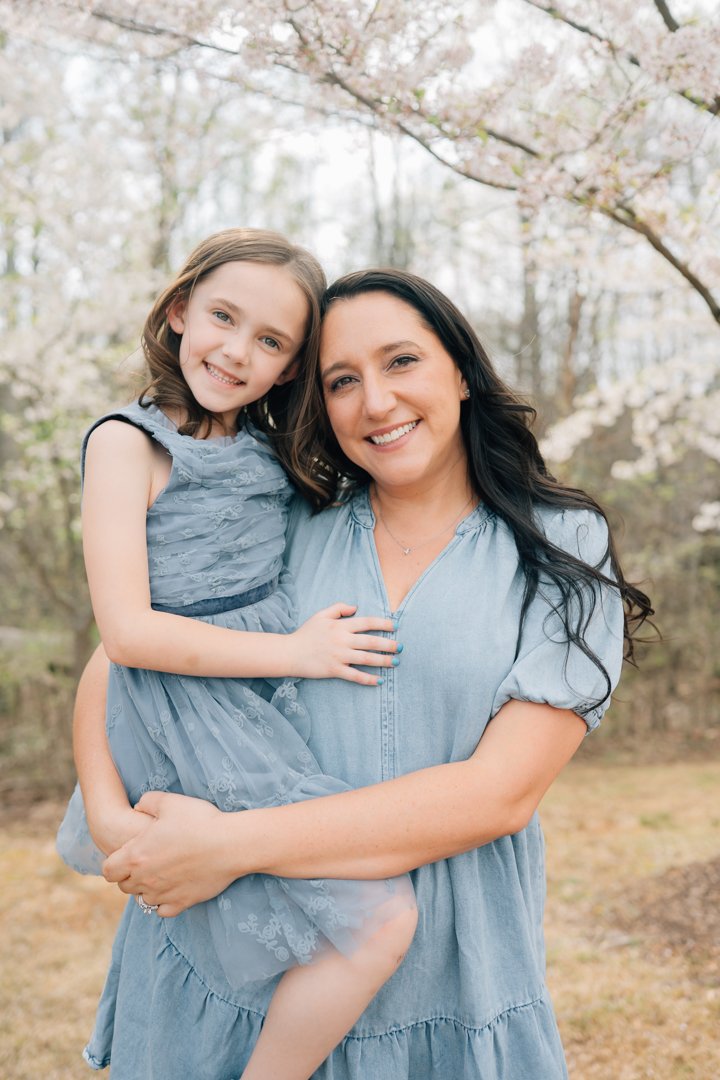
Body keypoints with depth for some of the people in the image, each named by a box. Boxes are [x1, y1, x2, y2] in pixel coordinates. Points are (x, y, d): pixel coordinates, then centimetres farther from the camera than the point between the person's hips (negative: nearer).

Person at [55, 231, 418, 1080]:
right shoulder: (129, 442, -8)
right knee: (377, 919, -20)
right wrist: (295, 652, -15)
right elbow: (128, 631, -16)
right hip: (188, 726, -8)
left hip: (267, 715, 8)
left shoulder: (266, 452, 12)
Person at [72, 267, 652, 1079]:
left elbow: (502, 792, -16)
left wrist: (235, 844, -21)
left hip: (450, 997, -1)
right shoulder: (289, 536, -1)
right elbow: (119, 657, 6)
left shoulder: (566, 550, -6)